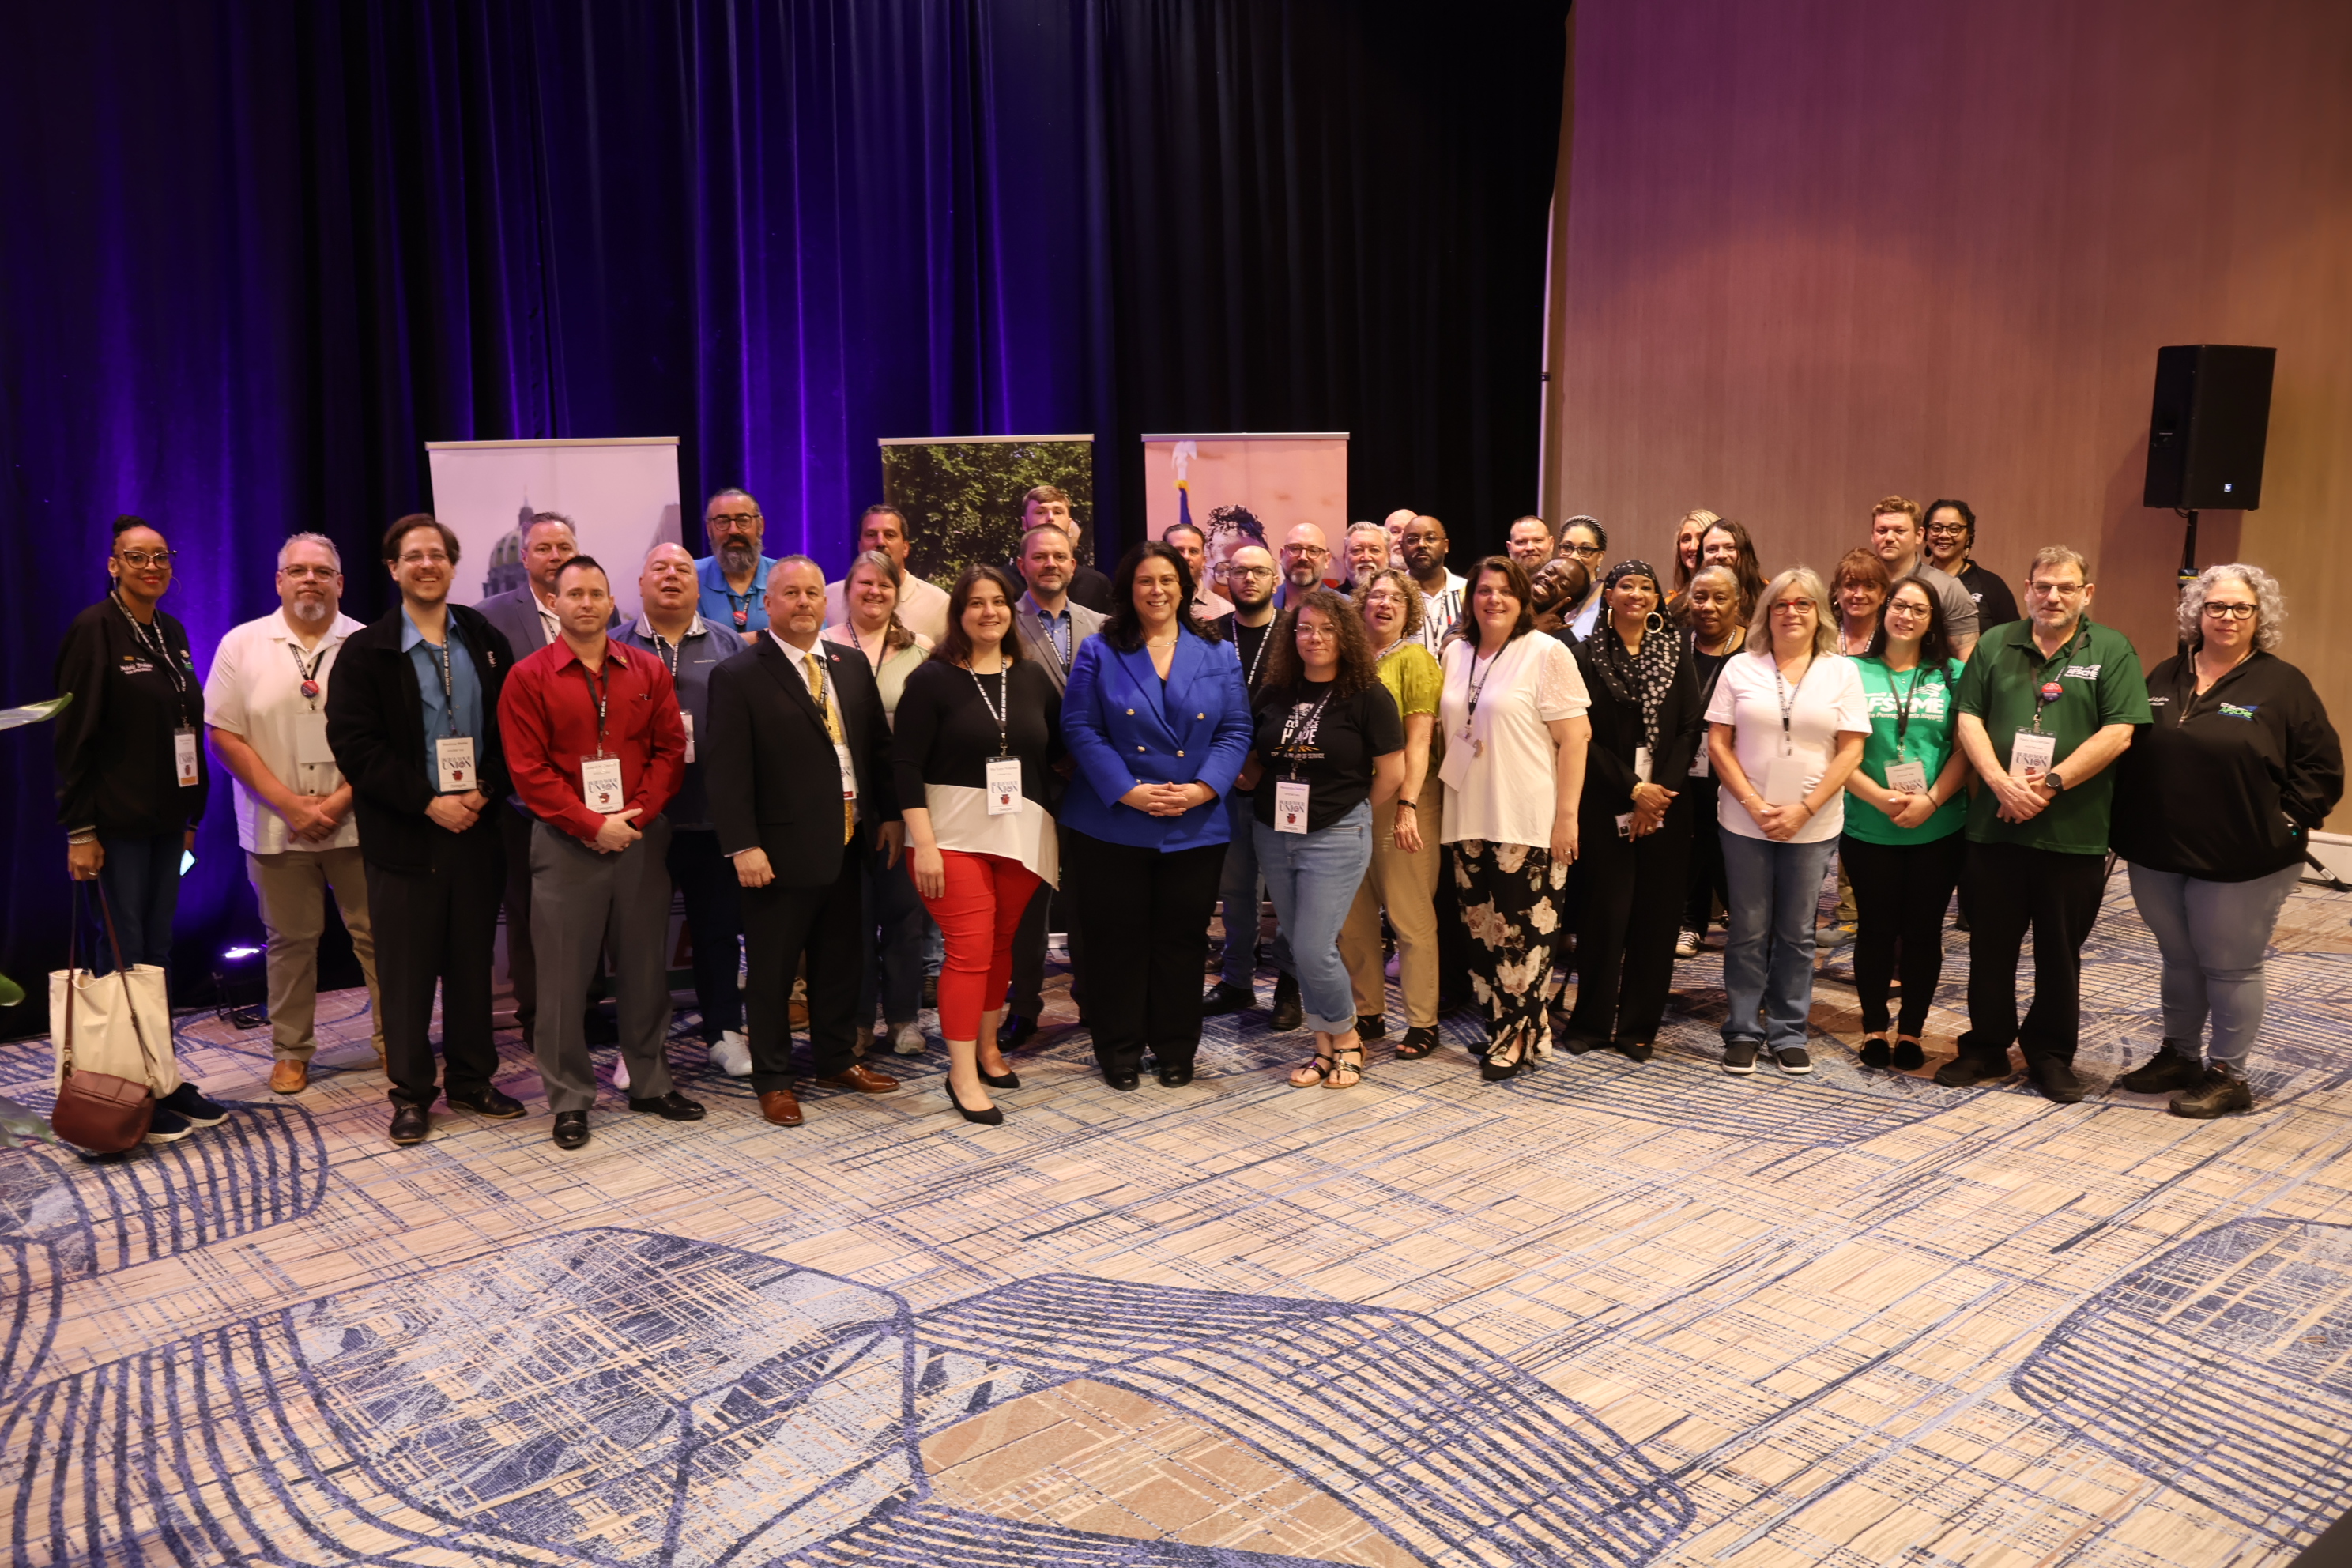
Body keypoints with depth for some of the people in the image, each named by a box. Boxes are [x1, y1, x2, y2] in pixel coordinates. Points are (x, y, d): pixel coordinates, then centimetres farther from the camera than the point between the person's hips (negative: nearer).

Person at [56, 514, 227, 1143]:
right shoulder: (94, 630, -9)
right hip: (117, 822, -7)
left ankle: (165, 1077, 19)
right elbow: (74, 735, -12)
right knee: (122, 955, 0)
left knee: (159, 951, 11)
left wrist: (192, 813, 13)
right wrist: (79, 830, -15)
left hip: (165, 819, 7)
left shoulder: (172, 632, 11)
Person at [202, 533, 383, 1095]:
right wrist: (288, 803, -9)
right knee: (289, 940, 10)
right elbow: (223, 735, -1)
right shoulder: (242, 645, 2)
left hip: (356, 822, 0)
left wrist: (342, 799, -11)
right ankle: (290, 1051, 22)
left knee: (377, 933, 4)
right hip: (276, 826, 1)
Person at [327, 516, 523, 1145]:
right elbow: (355, 743, -8)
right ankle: (411, 1094, 15)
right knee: (407, 970, 4)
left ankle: (470, 1080, 23)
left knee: (472, 962, 11)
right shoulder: (365, 651, -1)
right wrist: (428, 802, -14)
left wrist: (487, 791, -10)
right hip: (404, 834, -2)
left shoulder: (487, 642, 8)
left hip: (477, 828, 3)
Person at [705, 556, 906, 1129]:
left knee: (840, 961, 17)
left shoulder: (851, 665, 9)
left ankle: (836, 1059, 34)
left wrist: (890, 813, 7)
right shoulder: (738, 677, -8)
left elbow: (878, 743, 13)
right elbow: (728, 770, -13)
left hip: (847, 845, 6)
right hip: (781, 851, -5)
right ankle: (773, 1080, 20)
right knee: (772, 972, 6)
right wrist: (742, 846, -18)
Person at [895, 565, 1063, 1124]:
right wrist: (923, 842, -15)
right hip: (955, 832, -4)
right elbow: (905, 763, -8)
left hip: (1022, 835, 4)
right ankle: (962, 1074, 2)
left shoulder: (1033, 678, 9)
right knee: (970, 949, -7)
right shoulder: (933, 678, -4)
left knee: (1002, 945, 9)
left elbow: (1060, 754, 14)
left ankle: (986, 1046, 28)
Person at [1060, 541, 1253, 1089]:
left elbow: (1235, 731, 3)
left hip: (1196, 826, 2)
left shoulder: (1217, 656, 7)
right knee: (1117, 939, 5)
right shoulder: (1099, 654, 2)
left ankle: (1176, 1050, 23)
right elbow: (1080, 728, -5)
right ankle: (1118, 1050, 20)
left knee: (1182, 940, 9)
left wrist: (1201, 788, -13)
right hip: (1112, 823, -1)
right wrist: (1128, 792, -16)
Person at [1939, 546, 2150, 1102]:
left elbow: (2118, 732, -8)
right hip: (1995, 823, 2)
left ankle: (2051, 1054, 22)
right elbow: (1969, 719, 2)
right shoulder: (1996, 645, 8)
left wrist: (2051, 783, -15)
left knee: (2060, 950, 9)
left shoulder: (2112, 651, 1)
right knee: (1990, 943, 10)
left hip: (2074, 831, -2)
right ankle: (1986, 1047, 23)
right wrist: (2001, 781, -12)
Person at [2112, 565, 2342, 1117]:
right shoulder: (2165, 677, 10)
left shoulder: (2283, 684, -4)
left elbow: (2321, 766, -3)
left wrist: (2287, 822, -9)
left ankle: (2229, 1074, 17)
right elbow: (2131, 750, 15)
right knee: (2178, 961, 17)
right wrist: (2129, 826, 5)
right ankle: (2179, 1056, 31)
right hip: (2157, 854, 5)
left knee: (2229, 967, 4)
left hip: (2240, 862, -4)